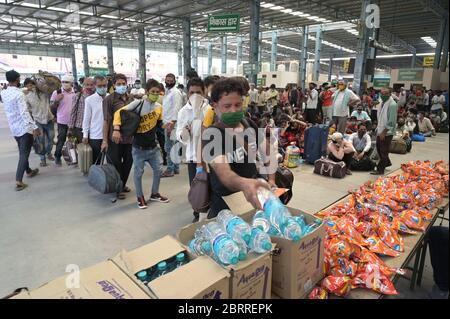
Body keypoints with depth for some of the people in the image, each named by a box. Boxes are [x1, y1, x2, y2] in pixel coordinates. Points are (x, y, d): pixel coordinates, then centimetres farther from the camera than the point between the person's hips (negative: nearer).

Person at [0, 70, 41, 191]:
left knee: (22, 152, 23)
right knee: (24, 154, -4)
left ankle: (28, 171, 40)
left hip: (13, 128, 8)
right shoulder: (19, 94, -18)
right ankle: (18, 181, -9)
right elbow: (24, 113, -26)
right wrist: (35, 127, -28)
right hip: (24, 128, -8)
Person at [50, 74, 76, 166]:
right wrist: (56, 100, -19)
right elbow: (52, 107, -2)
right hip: (62, 121, -2)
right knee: (61, 140, 6)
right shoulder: (57, 92, -5)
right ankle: (57, 157, 23)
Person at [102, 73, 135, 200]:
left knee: (128, 162, 15)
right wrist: (105, 140, -12)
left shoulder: (131, 98, 8)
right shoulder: (109, 99, -7)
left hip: (130, 137, 5)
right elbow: (106, 120, -10)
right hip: (115, 138, -5)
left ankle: (123, 184, 34)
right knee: (116, 164, 6)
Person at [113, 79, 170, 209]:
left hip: (153, 147, 5)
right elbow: (119, 112, -14)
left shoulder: (159, 107, 3)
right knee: (138, 173, 7)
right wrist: (116, 129, -26)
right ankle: (140, 197, 26)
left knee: (158, 170, 12)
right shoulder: (138, 103, -13)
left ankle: (154, 194, 32)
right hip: (139, 148, -5)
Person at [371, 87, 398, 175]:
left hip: (387, 132, -8)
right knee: (379, 148, 20)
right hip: (380, 131, 9)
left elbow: (391, 121, -22)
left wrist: (384, 132, -20)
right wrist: (378, 129, 12)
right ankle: (387, 162, 41)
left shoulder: (392, 104, -19)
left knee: (383, 151, 0)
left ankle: (380, 170, 10)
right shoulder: (381, 103, 8)